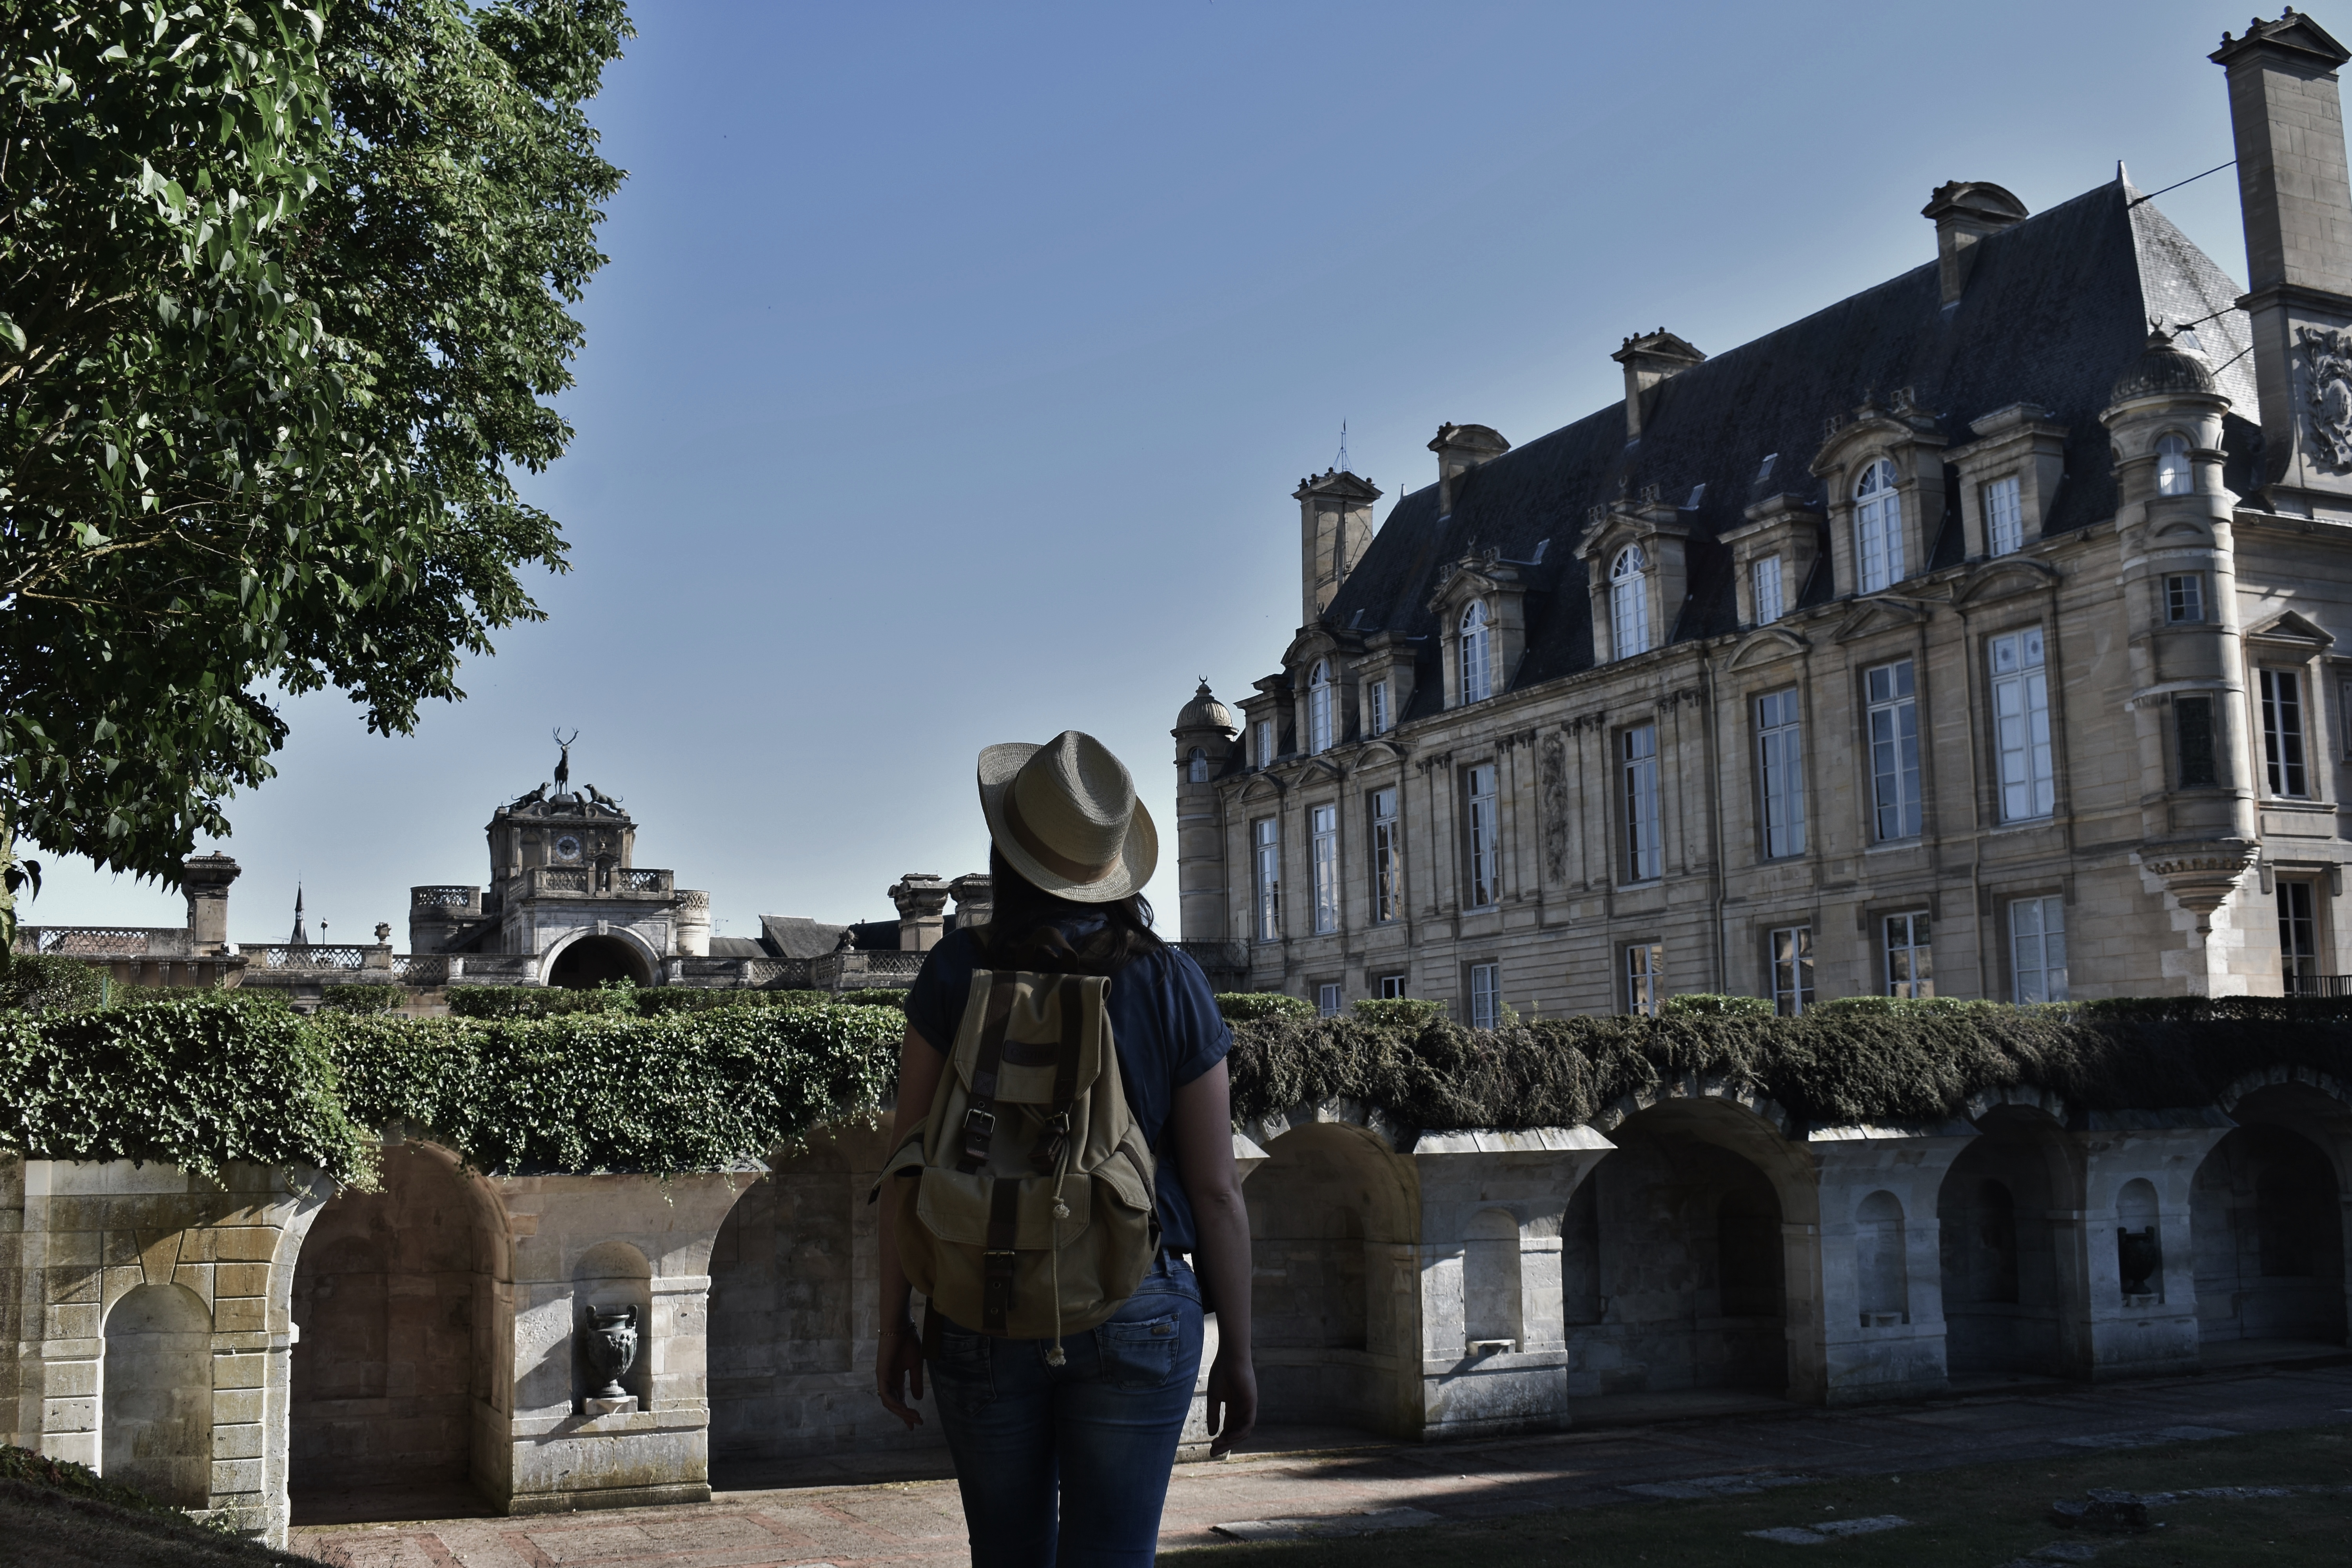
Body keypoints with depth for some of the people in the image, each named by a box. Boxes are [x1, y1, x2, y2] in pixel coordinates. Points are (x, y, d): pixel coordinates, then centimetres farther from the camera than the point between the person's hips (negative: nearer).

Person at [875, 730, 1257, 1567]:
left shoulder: (959, 971, -5)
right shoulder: (1171, 985, -4)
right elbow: (1215, 1192, -3)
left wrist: (895, 1325, 7)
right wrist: (1235, 1352, 7)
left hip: (983, 1316, 1)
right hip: (1139, 1315, -1)